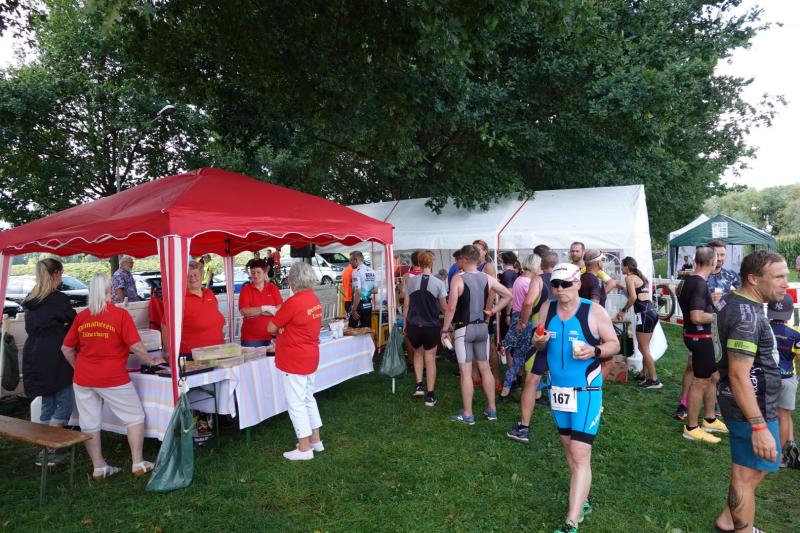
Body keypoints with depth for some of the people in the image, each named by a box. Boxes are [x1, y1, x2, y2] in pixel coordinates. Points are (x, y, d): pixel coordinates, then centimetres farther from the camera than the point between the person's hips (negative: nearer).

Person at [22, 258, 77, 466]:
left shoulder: (30, 300, 10)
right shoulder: (58, 299, -14)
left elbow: (31, 327, 19)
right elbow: (75, 322, -3)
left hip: (34, 359, 8)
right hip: (54, 361, -8)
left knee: (47, 404, 16)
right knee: (64, 403, 2)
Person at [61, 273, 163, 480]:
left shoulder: (81, 316, 3)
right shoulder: (120, 314, -11)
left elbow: (66, 349, 9)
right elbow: (135, 346, -14)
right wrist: (152, 361, 1)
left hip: (83, 378, 5)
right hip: (113, 378, -4)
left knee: (89, 424, 13)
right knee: (135, 417, 10)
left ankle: (98, 467, 23)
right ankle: (138, 463, 12)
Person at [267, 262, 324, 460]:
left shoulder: (293, 302, -21)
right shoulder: (315, 300, 3)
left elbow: (271, 328, -12)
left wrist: (280, 328, 8)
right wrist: (285, 329, -1)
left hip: (294, 360, -8)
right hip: (310, 357, 8)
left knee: (296, 403, 2)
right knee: (308, 399, 19)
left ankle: (304, 448, 11)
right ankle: (316, 440, 28)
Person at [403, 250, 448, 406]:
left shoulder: (411, 280, -4)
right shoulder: (438, 283, -8)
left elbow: (406, 305, 0)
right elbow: (444, 307, -2)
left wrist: (404, 324, 10)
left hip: (413, 325, 1)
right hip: (431, 326, -1)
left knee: (418, 353, 25)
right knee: (430, 359, 8)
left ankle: (419, 386, 17)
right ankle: (430, 395, 11)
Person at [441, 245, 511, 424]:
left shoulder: (458, 279, -13)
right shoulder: (487, 278, 2)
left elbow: (451, 307, -16)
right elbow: (508, 295, 7)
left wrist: (445, 329, -7)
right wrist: (493, 310, 9)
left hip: (463, 329, -5)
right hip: (482, 327, 5)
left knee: (466, 372, 2)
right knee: (485, 369, 15)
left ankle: (467, 415, 9)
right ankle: (491, 409, 25)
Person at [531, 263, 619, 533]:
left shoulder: (594, 311, -12)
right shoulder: (547, 309, 1)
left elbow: (614, 344, -4)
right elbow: (538, 344, 10)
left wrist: (595, 351, -24)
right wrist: (539, 341, -14)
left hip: (586, 390, -5)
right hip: (557, 388, 6)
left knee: (580, 455, -8)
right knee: (569, 447, 18)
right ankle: (582, 500, 37)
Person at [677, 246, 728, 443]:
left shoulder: (689, 280, 8)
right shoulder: (700, 284, -22)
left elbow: (683, 302, 25)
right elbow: (697, 317, -31)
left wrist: (711, 302, 21)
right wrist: (716, 316, -14)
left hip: (694, 335, 10)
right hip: (700, 337, -10)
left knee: (714, 377, 21)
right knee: (700, 382, 0)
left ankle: (709, 420, 33)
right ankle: (691, 428, 10)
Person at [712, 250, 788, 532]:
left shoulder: (731, 300, 4)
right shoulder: (747, 317, -26)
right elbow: (739, 376, -29)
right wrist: (759, 426, -28)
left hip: (750, 404, 10)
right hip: (752, 408, -10)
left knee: (760, 465, 25)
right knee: (748, 475, 6)